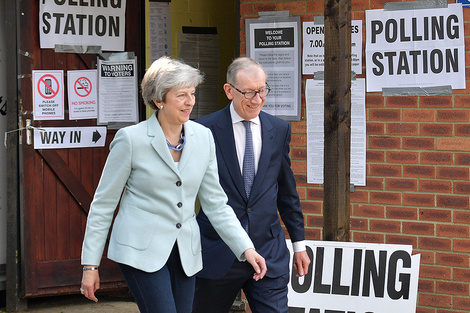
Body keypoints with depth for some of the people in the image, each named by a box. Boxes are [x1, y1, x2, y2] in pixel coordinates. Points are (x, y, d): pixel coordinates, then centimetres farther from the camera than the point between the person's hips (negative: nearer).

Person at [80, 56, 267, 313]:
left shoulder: (203, 137, 4)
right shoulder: (131, 139, -9)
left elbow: (215, 203, 9)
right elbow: (103, 203, -3)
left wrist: (246, 248, -2)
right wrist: (90, 265, -3)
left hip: (185, 252, 5)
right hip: (141, 251, -5)